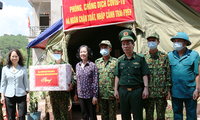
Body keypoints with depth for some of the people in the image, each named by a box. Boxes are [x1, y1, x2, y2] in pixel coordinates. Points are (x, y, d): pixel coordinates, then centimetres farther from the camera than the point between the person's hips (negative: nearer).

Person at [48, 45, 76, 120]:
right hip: (52, 93, 4)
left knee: (64, 114, 0)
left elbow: (74, 76, -7)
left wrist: (72, 84, -24)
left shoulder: (66, 65, -2)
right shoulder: (50, 65, 9)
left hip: (64, 93, -4)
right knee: (55, 113, 12)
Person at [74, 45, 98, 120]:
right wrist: (76, 94, 12)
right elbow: (77, 80, 12)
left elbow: (95, 82, -9)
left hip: (90, 94, -4)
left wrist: (95, 95, -12)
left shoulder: (93, 65, -8)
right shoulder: (77, 65, 6)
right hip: (81, 94, 4)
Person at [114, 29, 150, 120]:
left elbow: (144, 75, -2)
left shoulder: (140, 58, -1)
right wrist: (116, 90, 6)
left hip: (137, 91, -3)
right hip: (123, 91, 3)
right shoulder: (120, 60, 9)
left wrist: (146, 88, -9)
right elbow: (117, 76, 11)